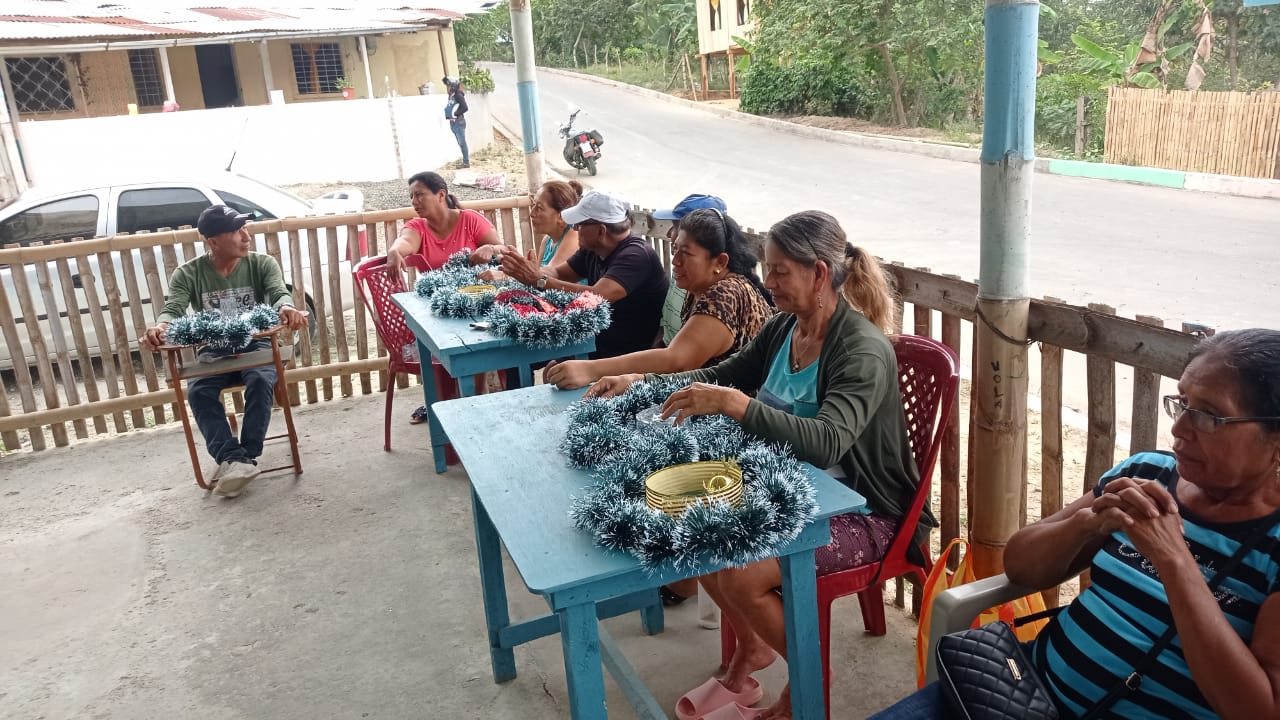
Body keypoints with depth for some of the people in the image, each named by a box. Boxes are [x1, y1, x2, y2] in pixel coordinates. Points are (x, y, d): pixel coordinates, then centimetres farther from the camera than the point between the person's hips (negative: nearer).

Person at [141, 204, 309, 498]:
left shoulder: (262, 264, -1)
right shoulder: (188, 274, 0)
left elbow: (279, 293, -18)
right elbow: (173, 309, -14)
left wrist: (287, 308, -45)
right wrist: (160, 325, -40)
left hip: (256, 344, -1)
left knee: (261, 381, -33)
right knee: (198, 391, -29)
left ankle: (246, 457, -27)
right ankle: (233, 458, -32)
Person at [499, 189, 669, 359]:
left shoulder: (635, 256, -21)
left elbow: (597, 297, -32)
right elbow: (558, 272, 9)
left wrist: (538, 280, -27)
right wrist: (522, 267, -13)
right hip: (595, 343, 8)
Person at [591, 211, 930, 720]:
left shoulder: (864, 352, -24)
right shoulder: (783, 328, -1)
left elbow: (825, 443, -38)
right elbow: (721, 377, 11)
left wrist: (733, 403, -44)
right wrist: (642, 381, -1)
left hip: (862, 512, -8)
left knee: (740, 576, -22)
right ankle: (750, 647, 20)